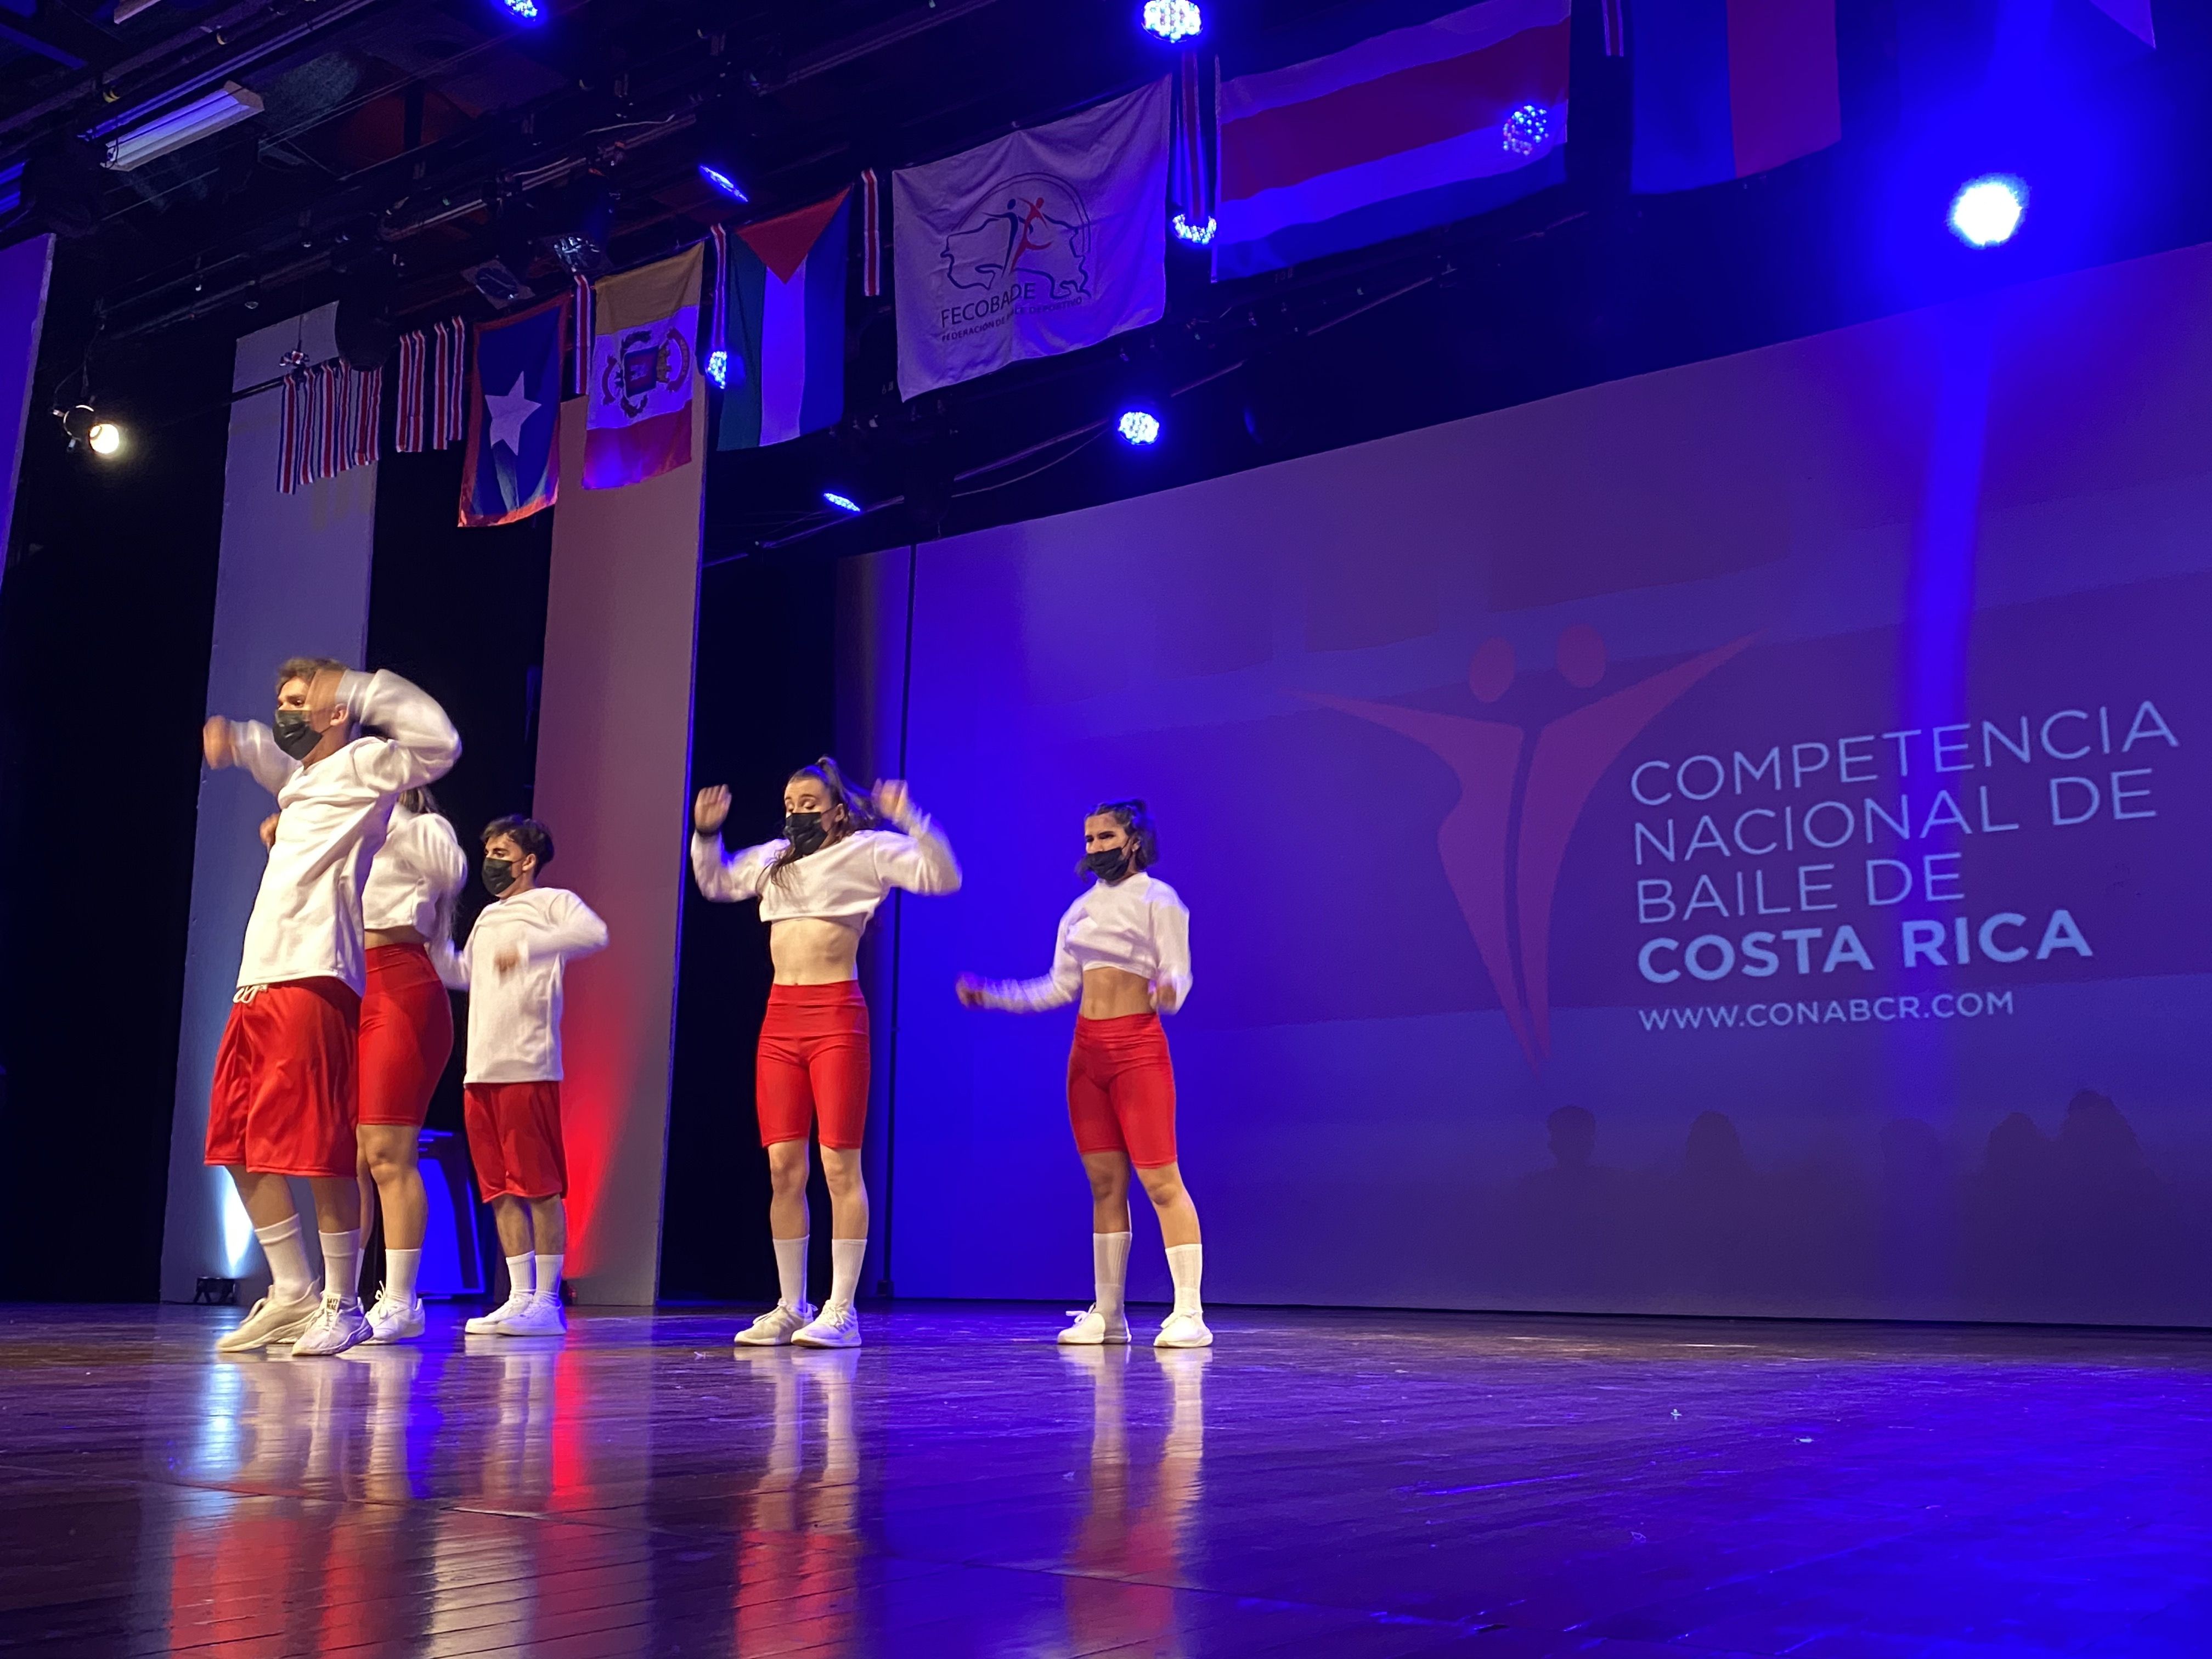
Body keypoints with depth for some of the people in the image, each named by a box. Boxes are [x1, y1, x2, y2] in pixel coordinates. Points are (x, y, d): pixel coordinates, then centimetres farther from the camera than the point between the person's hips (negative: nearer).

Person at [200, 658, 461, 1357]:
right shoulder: (306, 780, 24)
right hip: (257, 986, 10)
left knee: (317, 1153, -8)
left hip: (313, 983, -10)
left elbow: (440, 743, -20)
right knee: (239, 1149, 11)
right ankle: (293, 1294, 19)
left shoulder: (361, 766, -2)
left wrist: (359, 690, -18)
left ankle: (340, 1306, 2)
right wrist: (237, 741, 32)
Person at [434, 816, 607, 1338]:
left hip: (528, 1067, -8)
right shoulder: (488, 916, 25)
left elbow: (595, 933, -18)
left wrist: (528, 947, -25)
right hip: (481, 1070, 8)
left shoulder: (552, 902, 2)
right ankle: (521, 1298, 11)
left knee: (540, 1186, -6)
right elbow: (461, 974, 30)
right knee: (501, 1189, 7)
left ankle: (547, 1301, -3)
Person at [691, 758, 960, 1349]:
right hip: (780, 1016, 6)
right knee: (783, 1168, 6)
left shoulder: (869, 850, 1)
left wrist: (908, 821, -21)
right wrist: (706, 834, 16)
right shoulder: (774, 856, 19)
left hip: (836, 1015, -6)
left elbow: (943, 877, -10)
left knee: (840, 1165, -7)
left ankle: (840, 1311, -3)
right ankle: (791, 1308, 13)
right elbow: (716, 883, 32)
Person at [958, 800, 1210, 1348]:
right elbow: (1059, 988, 17)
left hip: (1138, 1047, -6)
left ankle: (1189, 1314, -8)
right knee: (1105, 1183, 7)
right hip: (1087, 1050, 6)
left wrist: (1167, 991, -34)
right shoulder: (1082, 907, 15)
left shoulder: (1157, 899, -3)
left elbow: (1178, 972, -11)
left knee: (1160, 1179, -9)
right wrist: (990, 995, 14)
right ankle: (1107, 1314, 12)